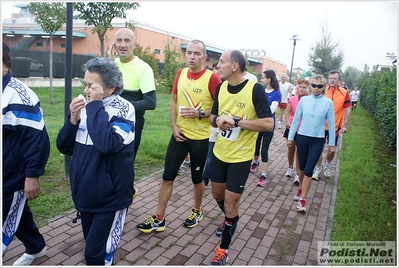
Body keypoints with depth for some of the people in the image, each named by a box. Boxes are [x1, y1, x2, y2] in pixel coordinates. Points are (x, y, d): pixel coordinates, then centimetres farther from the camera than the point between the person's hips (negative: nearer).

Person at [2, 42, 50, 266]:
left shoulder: (18, 97, -20)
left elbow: (37, 139, -20)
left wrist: (32, 176, -19)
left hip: (15, 175, -8)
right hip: (6, 173, 8)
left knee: (9, 219, 2)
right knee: (16, 212, 22)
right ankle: (36, 247, 43)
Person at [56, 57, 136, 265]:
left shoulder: (123, 108, -16)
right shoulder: (86, 106, 2)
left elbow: (108, 143, -33)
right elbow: (64, 147, 4)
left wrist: (96, 106, -25)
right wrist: (73, 119, -12)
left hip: (110, 198, -6)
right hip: (85, 195, 6)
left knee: (97, 255, 2)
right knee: (93, 247, 21)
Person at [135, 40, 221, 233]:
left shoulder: (212, 78, -13)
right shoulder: (181, 74, 3)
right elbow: (173, 101, 9)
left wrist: (200, 113, -21)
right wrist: (174, 126, -2)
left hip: (201, 138, -4)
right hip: (179, 134, 4)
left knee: (197, 178, 13)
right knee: (167, 176, 6)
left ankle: (197, 211, 38)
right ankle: (158, 219, 18)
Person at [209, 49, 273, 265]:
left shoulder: (255, 89, -18)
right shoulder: (220, 87, 0)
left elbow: (268, 124, -22)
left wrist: (236, 121, -28)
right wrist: (217, 120, -15)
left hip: (240, 157, -6)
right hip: (219, 153, 6)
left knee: (230, 203, 4)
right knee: (217, 195, 22)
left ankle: (223, 249, 26)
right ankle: (230, 220, 55)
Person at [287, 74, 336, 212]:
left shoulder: (328, 102, -6)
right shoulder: (304, 100, -2)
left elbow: (331, 124, -1)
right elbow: (296, 120, 3)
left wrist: (332, 144, 2)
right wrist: (290, 137, 6)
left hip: (317, 141, -2)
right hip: (301, 137, 2)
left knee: (309, 170, -4)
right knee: (302, 167, 16)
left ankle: (302, 199, 6)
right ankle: (300, 188, 38)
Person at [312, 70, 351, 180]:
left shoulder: (344, 93, -5)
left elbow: (347, 110, 0)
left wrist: (344, 126, -3)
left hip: (335, 126, 1)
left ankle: (327, 164, 41)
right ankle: (318, 168, 21)